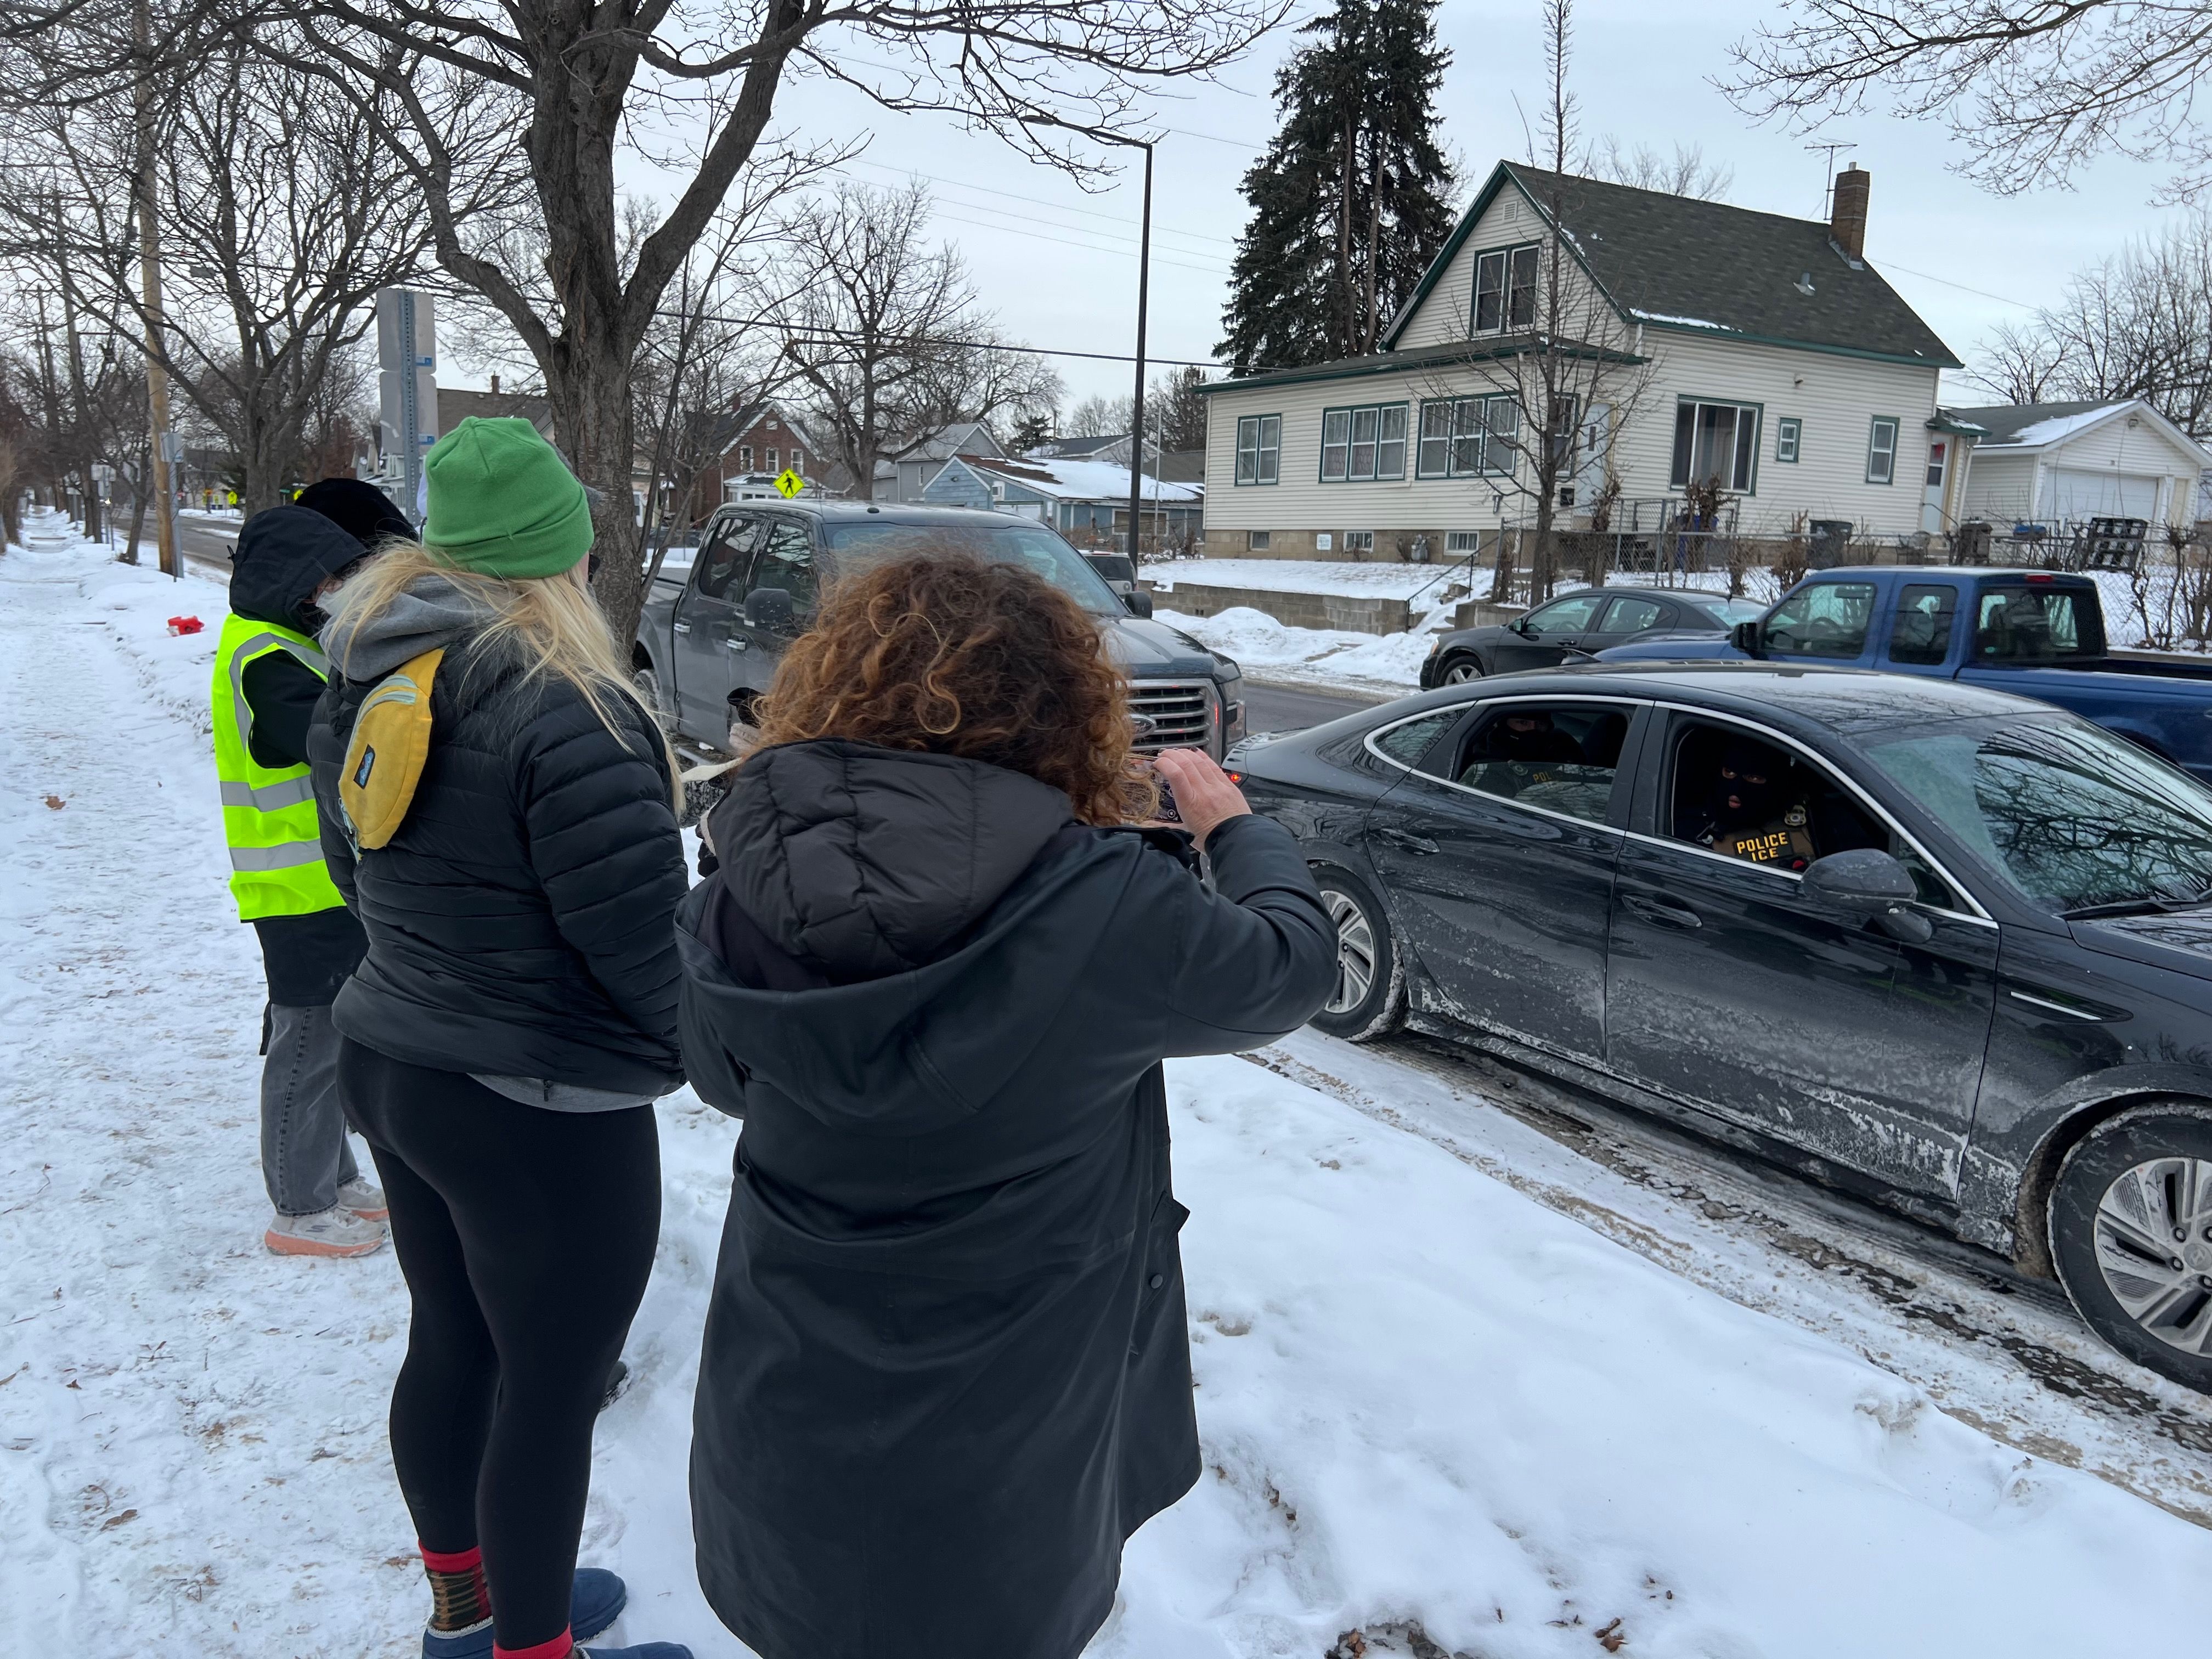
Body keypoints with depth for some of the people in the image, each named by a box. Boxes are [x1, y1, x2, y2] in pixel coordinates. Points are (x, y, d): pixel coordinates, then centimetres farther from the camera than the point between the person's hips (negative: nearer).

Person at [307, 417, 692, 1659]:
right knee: (551, 1392, 8)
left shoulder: (373, 685, 4)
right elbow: (639, 933, -23)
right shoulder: (565, 709, -23)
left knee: (451, 1346, 23)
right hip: (543, 1113, -9)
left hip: (394, 1059, 9)